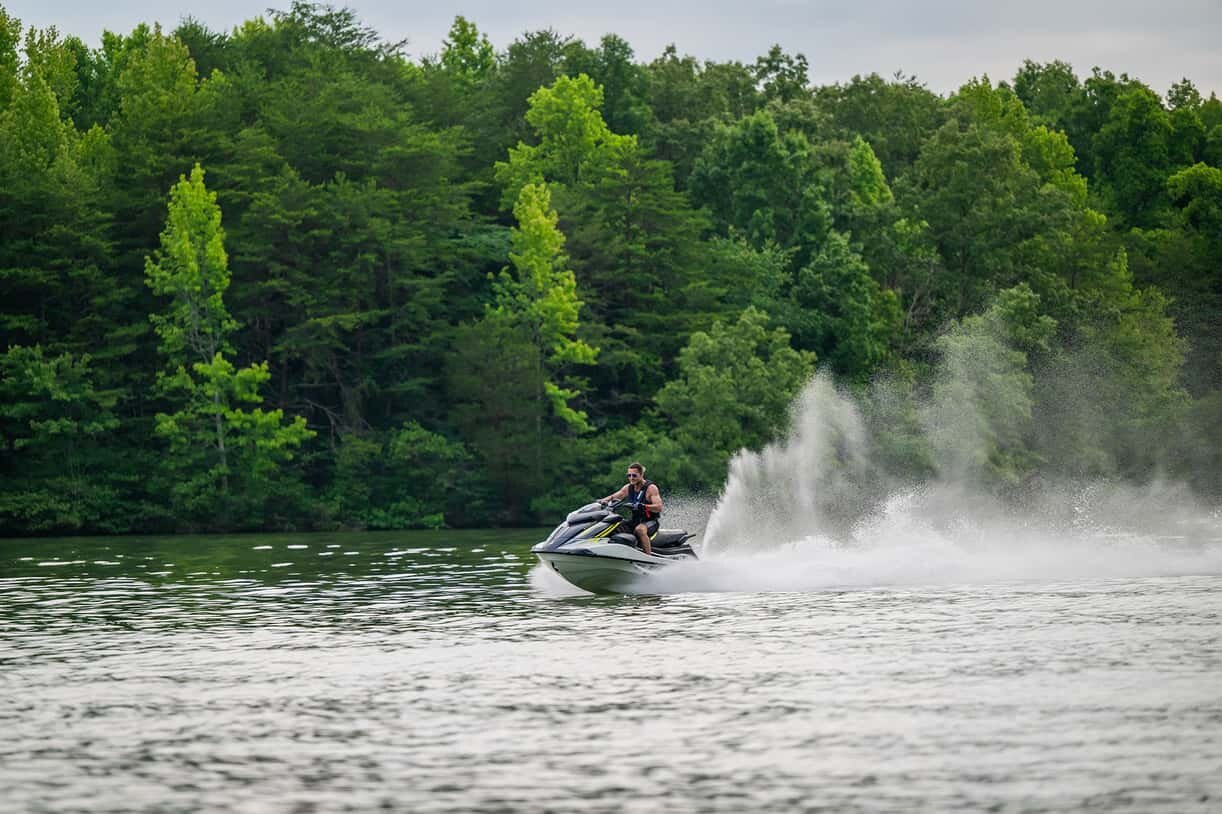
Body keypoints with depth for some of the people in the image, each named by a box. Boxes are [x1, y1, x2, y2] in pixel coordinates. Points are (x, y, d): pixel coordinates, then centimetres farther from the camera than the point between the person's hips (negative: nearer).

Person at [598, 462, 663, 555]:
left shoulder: (651, 488, -11)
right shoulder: (628, 488, 8)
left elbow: (659, 507, -21)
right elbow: (613, 497, 12)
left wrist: (643, 506, -37)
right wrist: (603, 501, -11)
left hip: (650, 521, -7)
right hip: (635, 521, 7)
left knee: (639, 529, -39)